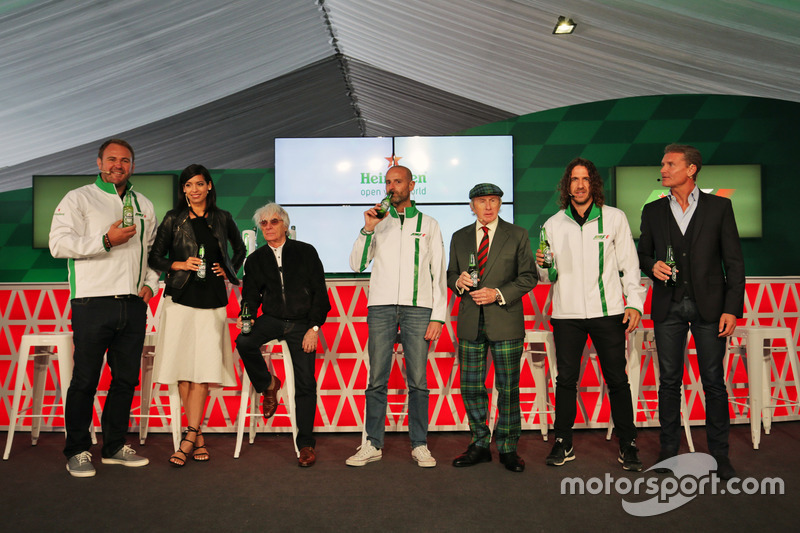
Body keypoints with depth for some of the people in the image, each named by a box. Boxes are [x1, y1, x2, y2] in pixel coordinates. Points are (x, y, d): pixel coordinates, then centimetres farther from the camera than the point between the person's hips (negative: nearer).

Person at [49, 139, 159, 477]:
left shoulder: (144, 205, 18)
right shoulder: (78, 199, 5)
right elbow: (59, 244, -7)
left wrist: (150, 283, 8)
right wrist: (106, 240, -16)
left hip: (134, 305, 5)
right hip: (93, 302, -4)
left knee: (126, 378, 9)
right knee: (85, 380, 0)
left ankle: (115, 447, 22)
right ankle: (77, 451, 14)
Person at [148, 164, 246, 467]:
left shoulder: (222, 219, 12)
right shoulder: (173, 220, 8)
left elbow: (240, 249, 26)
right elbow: (155, 258, 8)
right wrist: (180, 265, -8)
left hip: (212, 300, 1)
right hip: (180, 298, 0)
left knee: (203, 369, -6)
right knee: (183, 368, -3)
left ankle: (188, 440, -1)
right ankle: (198, 437, 8)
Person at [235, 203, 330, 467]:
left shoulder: (306, 252, 2)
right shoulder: (255, 260, 10)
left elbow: (319, 292, 0)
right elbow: (251, 296, 8)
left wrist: (314, 327, -8)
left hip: (301, 323, -2)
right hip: (272, 319, 2)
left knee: (305, 383, -7)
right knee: (244, 341, -29)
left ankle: (306, 444, 7)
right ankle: (268, 384, 0)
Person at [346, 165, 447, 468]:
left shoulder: (429, 224, 13)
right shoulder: (378, 222, 16)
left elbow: (439, 273, 8)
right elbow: (357, 264, 8)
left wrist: (438, 316, -1)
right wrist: (367, 230, -4)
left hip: (418, 307, -1)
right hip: (381, 306, 1)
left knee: (418, 381, 1)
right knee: (377, 380, 1)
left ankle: (419, 445, 12)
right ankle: (373, 444, 11)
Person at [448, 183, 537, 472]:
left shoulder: (517, 235, 4)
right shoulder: (459, 237, 12)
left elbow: (528, 277, 0)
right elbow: (450, 275, 16)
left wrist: (498, 294, -13)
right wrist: (459, 281, -8)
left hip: (505, 322, -3)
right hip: (470, 323, 3)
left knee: (508, 388, 3)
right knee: (470, 387, 6)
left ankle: (508, 449, 18)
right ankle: (479, 445, 22)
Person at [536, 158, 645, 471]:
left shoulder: (614, 218, 5)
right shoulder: (553, 224, 8)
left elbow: (629, 265, 6)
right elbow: (550, 277, 11)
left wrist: (634, 303, -3)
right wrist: (543, 266, -11)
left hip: (608, 312, -1)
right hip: (566, 314, 1)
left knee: (617, 380, 4)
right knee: (566, 379, 7)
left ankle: (627, 445, 18)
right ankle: (563, 444, 19)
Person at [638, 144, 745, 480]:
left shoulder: (719, 207, 3)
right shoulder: (653, 211, 8)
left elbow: (734, 261, 1)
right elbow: (643, 254, 15)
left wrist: (732, 308, -6)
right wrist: (652, 266, -9)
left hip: (708, 306, -1)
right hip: (668, 307, 2)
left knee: (714, 383, 5)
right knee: (669, 381, 8)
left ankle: (719, 455, 19)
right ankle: (669, 451, 20)